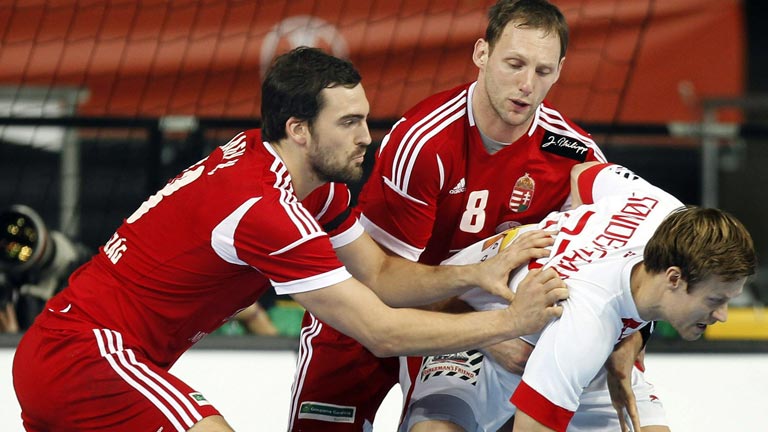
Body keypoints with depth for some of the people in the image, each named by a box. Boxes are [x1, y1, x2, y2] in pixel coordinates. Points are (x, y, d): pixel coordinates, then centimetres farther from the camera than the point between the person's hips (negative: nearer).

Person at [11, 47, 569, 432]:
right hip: (84, 353, -11)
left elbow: (379, 274, 9)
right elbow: (380, 332, -23)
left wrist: (475, 275, -7)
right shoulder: (265, 208, -25)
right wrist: (510, 323, -19)